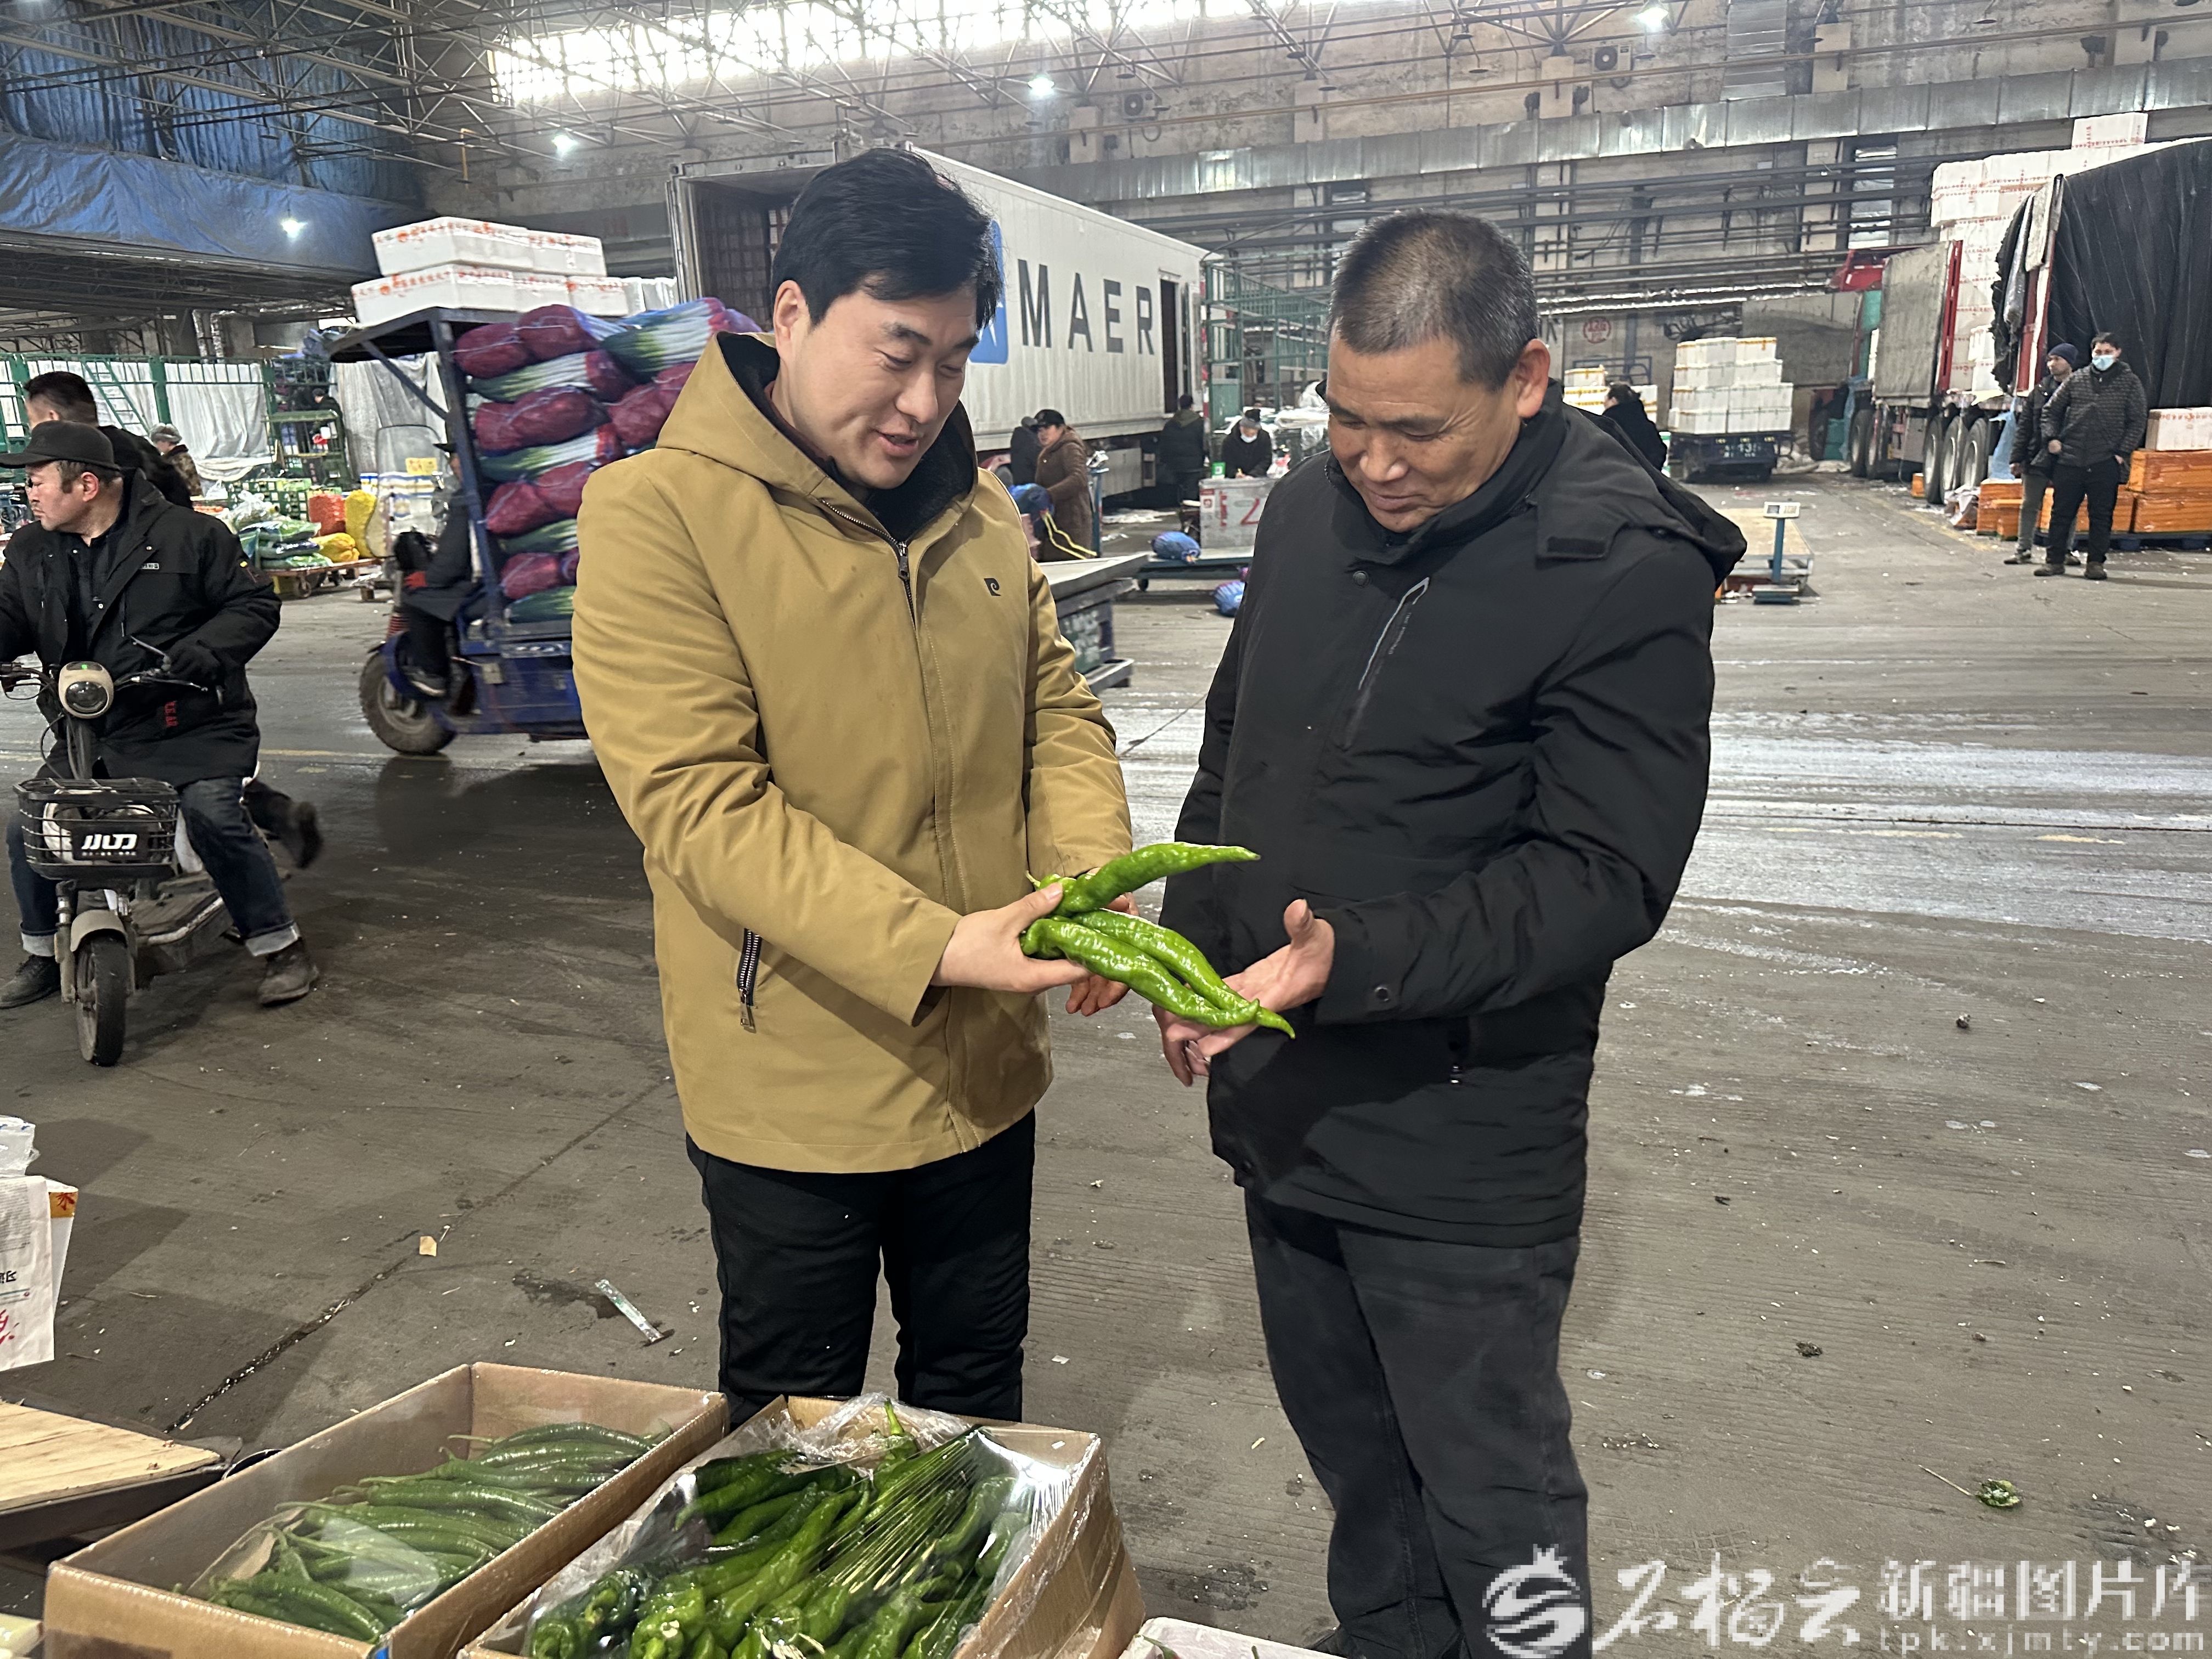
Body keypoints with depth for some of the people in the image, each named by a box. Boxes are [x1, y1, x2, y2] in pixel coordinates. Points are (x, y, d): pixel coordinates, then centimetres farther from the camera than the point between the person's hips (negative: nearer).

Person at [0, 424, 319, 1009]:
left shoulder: (189, 535, -5)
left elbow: (253, 607, -5)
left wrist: (200, 655, -21)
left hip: (194, 726, -6)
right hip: (89, 733, 6)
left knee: (215, 819, -25)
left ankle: (282, 948, -10)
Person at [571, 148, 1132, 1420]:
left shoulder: (975, 504, 5)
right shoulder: (658, 513, -15)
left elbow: (1056, 705, 7)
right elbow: (700, 801, -23)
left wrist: (1094, 876, -13)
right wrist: (932, 946, -30)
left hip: (986, 1067, 6)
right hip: (794, 1090, -5)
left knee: (976, 1394, 26)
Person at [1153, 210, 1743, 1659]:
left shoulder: (1625, 572, -17)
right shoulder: (1308, 514, 3)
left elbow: (1605, 876, -20)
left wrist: (1355, 958, -30)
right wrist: (1190, 953, 10)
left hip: (1462, 1148, -6)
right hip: (1280, 1097, 7)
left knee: (1497, 1511, 10)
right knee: (1348, 1446, 25)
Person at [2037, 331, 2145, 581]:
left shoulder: (2130, 382, 6)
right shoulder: (2076, 380, 10)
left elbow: (2137, 420, 4)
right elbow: (2052, 410, 16)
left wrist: (2123, 452, -5)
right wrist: (2051, 437, 1)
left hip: (2106, 462, -2)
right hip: (2069, 460, 2)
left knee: (2101, 515, 1)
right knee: (2061, 512, 4)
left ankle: (2095, 563, 7)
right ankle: (2054, 560, 11)